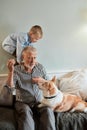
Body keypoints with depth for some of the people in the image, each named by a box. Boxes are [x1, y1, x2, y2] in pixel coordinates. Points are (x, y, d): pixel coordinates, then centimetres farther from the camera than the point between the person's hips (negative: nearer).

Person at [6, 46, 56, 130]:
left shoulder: (40, 67, 6)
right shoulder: (16, 70, -4)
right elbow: (10, 87, -15)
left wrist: (42, 81, -8)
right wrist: (11, 71, -27)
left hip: (39, 101, 2)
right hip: (22, 102, -2)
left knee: (48, 111, -27)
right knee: (26, 112, -33)